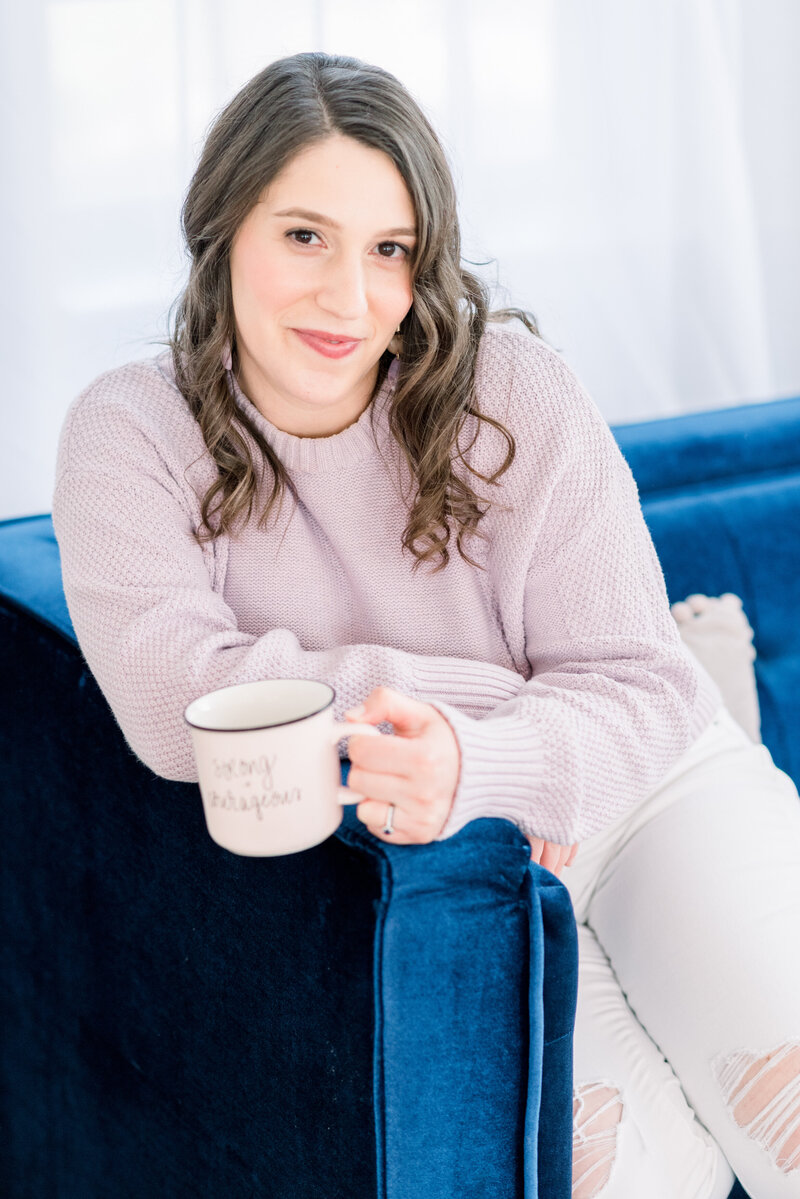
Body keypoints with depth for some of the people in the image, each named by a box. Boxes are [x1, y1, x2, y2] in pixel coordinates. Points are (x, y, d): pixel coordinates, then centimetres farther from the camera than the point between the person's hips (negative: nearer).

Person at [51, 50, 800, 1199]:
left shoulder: (510, 390, -8)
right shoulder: (131, 434, -7)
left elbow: (637, 687, -9)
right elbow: (175, 698, -19)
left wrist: (472, 763, -31)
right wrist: (490, 695, -17)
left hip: (646, 795, 1)